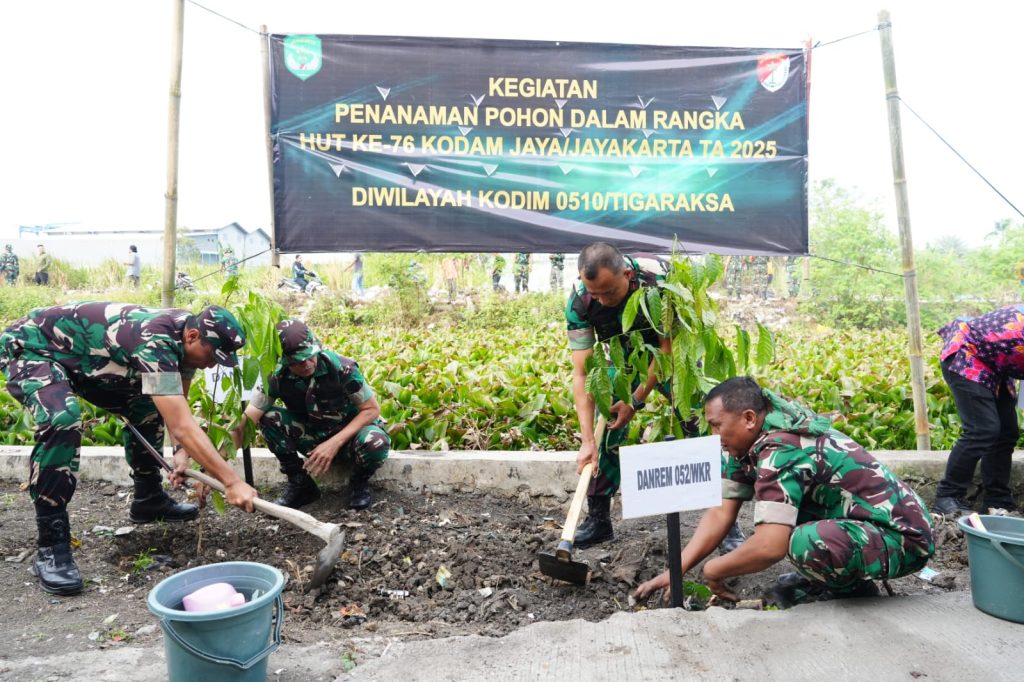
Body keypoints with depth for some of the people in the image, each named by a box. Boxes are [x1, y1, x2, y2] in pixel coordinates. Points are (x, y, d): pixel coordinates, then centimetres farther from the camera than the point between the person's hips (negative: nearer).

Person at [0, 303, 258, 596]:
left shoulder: (184, 335, -9)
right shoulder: (156, 343, -37)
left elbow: (179, 410, 1)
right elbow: (182, 425, -43)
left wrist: (182, 452, -16)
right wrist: (232, 481, -42)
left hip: (79, 355, 9)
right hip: (29, 345, -9)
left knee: (146, 407, 8)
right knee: (62, 421, -33)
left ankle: (148, 500, 24)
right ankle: (51, 546, -23)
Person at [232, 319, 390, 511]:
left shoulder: (341, 368, -27)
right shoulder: (277, 377, -18)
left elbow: (371, 409, -20)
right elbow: (244, 423, -20)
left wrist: (334, 443, -29)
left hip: (350, 433, -3)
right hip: (314, 437, 3)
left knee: (376, 442, -37)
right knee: (269, 418, -21)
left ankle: (360, 483, -2)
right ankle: (300, 484, -4)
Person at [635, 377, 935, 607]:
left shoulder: (780, 452, -27)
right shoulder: (749, 442, 1)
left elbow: (769, 546, -36)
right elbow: (721, 512, -1)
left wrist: (713, 570, -18)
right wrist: (675, 570, -10)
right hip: (858, 519, 9)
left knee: (807, 543, -35)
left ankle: (853, 585, -2)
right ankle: (820, 579, 13)